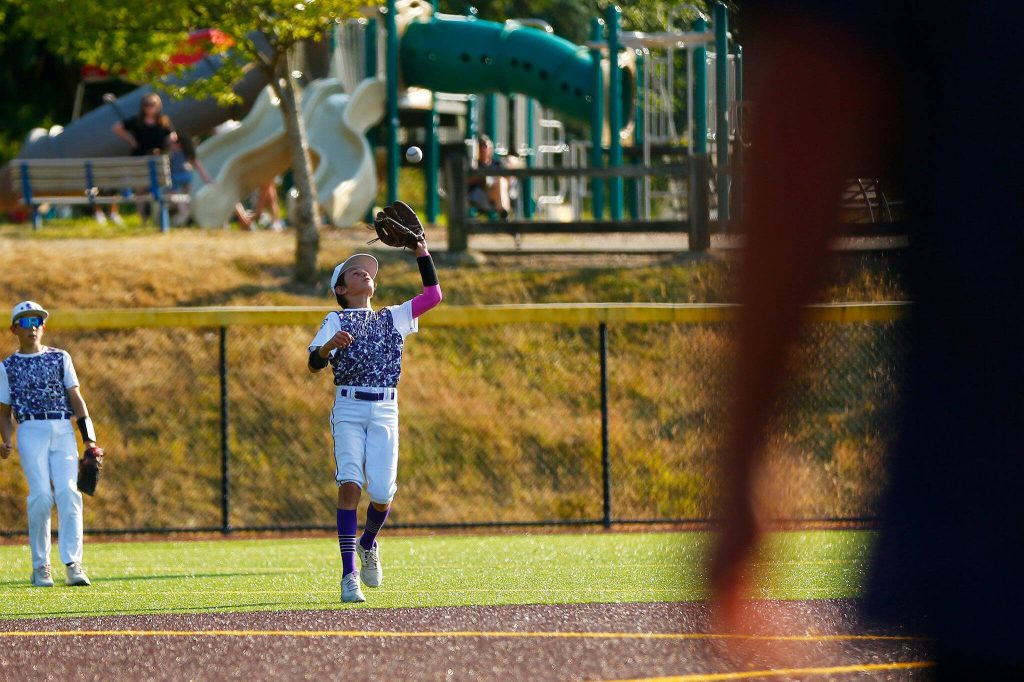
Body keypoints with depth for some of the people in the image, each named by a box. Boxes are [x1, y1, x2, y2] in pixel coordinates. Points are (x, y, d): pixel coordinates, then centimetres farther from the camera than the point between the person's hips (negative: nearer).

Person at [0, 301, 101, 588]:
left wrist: (89, 437, 0)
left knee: (68, 492, -16)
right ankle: (40, 566, -7)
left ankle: (73, 564, -20)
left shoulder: (60, 358, 17)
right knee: (41, 495, -16)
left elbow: (76, 398, 12)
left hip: (64, 432, 1)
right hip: (31, 432, -1)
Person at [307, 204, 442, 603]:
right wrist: (329, 345, -27)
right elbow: (314, 364, -4)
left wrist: (420, 248, 10)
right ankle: (349, 574, -16)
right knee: (350, 484, -19)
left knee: (381, 491, -9)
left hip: (384, 412, 3)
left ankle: (368, 544, 25)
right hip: (348, 410, -3)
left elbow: (433, 295, 13)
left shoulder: (392, 318, 20)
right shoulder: (336, 321, 9)